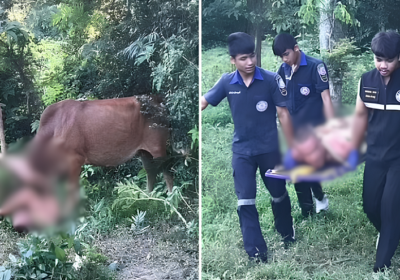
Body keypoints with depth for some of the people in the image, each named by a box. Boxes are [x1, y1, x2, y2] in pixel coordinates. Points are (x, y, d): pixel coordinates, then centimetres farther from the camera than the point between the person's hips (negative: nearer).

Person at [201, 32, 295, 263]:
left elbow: (283, 114, -9)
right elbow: (204, 101, -1)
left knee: (279, 194, 17)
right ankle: (256, 252, 7)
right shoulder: (227, 82, -7)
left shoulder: (272, 79, -14)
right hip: (242, 151, 1)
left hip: (270, 148, -1)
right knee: (245, 201, -2)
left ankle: (287, 233, 43)